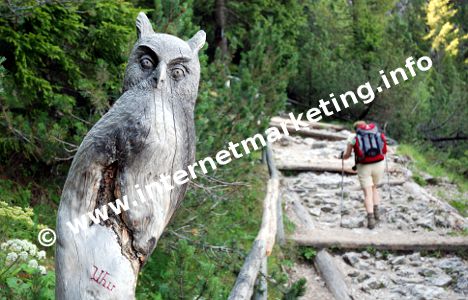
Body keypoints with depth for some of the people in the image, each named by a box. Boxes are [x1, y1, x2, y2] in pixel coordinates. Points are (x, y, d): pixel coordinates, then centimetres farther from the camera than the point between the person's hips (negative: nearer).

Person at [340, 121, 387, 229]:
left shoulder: (353, 137, 4)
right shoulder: (378, 133, 10)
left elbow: (346, 156, 9)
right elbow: (384, 151, 16)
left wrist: (343, 155, 31)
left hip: (363, 167, -2)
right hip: (379, 164, 2)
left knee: (367, 193, 2)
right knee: (374, 188, 23)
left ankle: (371, 218, -11)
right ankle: (376, 212, 12)